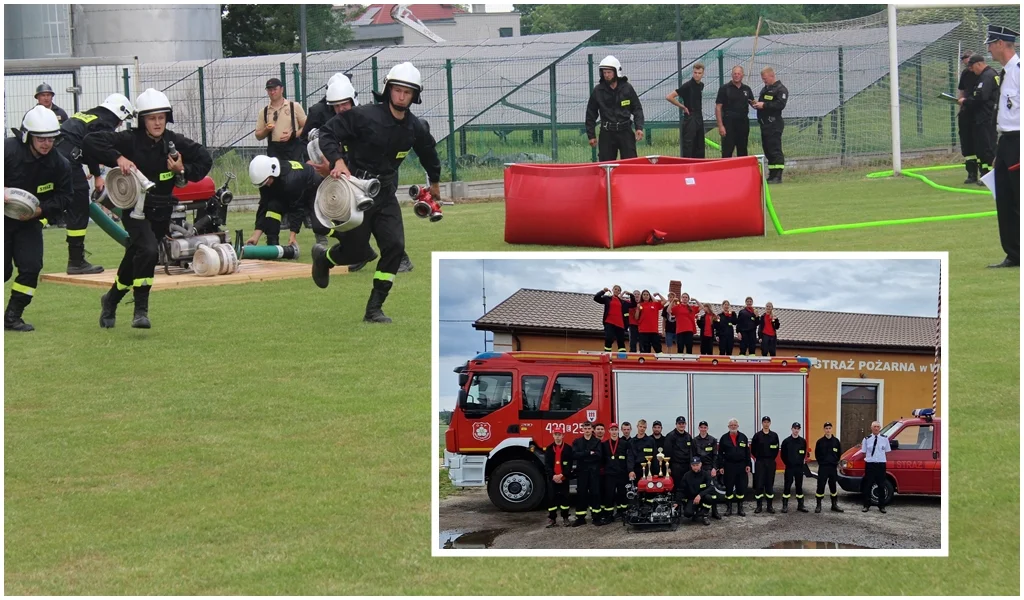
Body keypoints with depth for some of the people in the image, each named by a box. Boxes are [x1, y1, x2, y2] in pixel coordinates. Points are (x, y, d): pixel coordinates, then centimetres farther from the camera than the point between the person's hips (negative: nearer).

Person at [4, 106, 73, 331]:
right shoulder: (7, 151, -23)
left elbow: (64, 197, -2)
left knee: (31, 267, -8)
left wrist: (41, 210, -19)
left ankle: (12, 317, 5)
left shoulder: (59, 164, -10)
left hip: (29, 221, 4)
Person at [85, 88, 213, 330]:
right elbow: (91, 141, -19)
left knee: (135, 260, 17)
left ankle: (111, 300, 44)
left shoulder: (175, 143, -5)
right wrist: (118, 158, -29)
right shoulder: (130, 140, -15)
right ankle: (141, 310, -19)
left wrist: (183, 170, -14)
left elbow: (205, 160, 2)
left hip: (161, 212, 5)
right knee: (147, 249, -28)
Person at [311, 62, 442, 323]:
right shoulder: (364, 116, -16)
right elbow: (327, 132, -13)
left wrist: (435, 181, 36)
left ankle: (374, 309, -1)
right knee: (356, 251, 0)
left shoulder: (415, 128, 1)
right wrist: (338, 161, -29)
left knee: (395, 245, -12)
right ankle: (323, 257, 38)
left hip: (385, 194, 4)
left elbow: (428, 152, 22)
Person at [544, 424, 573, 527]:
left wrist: (562, 475, -15)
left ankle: (565, 518, 10)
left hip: (564, 478, -1)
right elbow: (547, 464, 0)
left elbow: (570, 464, -5)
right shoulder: (549, 449, 7)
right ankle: (551, 518, 7)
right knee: (551, 498, 2)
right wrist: (553, 476, -13)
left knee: (565, 497, 2)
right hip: (552, 478, 1)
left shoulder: (568, 448, 2)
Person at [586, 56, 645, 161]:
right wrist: (591, 135, 6)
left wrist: (639, 128, -5)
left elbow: (637, 109, 7)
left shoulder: (627, 88, 3)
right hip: (607, 133, 0)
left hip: (625, 132, 0)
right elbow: (591, 114, 9)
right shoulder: (598, 91, 3)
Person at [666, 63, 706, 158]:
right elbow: (669, 97, -17)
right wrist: (683, 107, -11)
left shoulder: (701, 85, 10)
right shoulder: (688, 85, -13)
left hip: (699, 118, 8)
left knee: (699, 146, 10)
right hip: (689, 118, -8)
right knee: (688, 146, -9)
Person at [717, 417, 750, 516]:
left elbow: (747, 452, 8)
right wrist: (721, 466, -3)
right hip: (729, 466, -2)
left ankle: (740, 508, 13)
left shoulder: (743, 437, 7)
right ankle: (729, 509, 9)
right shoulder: (724, 438, 2)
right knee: (729, 488, 2)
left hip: (741, 466, 2)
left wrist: (748, 465, 2)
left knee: (741, 488, 4)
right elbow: (720, 453, 3)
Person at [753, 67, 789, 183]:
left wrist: (764, 105, -19)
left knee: (775, 150, -11)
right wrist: (756, 104, 6)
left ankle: (777, 175, -12)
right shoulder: (765, 89, 21)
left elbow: (780, 104, -19)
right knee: (767, 150, 10)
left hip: (774, 124, -9)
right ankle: (772, 175, 15)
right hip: (764, 124, 9)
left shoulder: (780, 89, -7)